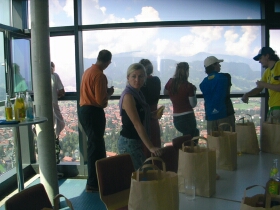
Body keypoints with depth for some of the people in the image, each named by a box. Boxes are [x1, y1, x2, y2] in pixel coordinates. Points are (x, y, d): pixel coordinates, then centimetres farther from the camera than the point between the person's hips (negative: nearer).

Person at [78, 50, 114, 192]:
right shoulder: (100, 75, -18)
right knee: (95, 146, -2)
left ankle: (99, 177, 30)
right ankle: (92, 184, 4)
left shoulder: (88, 71, 11)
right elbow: (101, 100, -21)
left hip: (84, 110, 10)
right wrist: (109, 92, -3)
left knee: (96, 145, 19)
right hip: (93, 112, -10)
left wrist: (105, 91, 14)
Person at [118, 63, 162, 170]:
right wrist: (150, 147, -26)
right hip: (129, 143, -9)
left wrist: (153, 115, 2)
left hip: (138, 141, 9)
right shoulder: (128, 96, -18)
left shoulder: (138, 93, 8)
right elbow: (137, 124, -23)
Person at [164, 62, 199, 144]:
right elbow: (193, 104, -10)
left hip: (176, 118, 5)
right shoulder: (189, 86, -15)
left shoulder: (170, 82, -2)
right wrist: (193, 91, 2)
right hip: (188, 117, -5)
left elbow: (165, 92, 17)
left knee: (195, 132, 27)